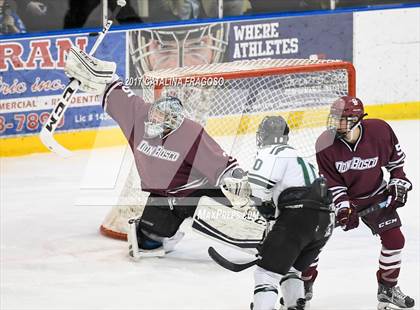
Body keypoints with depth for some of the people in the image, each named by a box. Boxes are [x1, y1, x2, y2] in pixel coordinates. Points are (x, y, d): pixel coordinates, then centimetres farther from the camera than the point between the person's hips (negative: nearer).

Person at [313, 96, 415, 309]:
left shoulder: (379, 130, -21)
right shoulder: (325, 145, -23)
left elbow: (395, 155, 1)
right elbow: (331, 182, -17)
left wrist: (398, 180, -1)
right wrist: (344, 208, -26)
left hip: (374, 195, 1)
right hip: (338, 198, -1)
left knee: (394, 240, -3)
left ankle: (387, 288, 17)